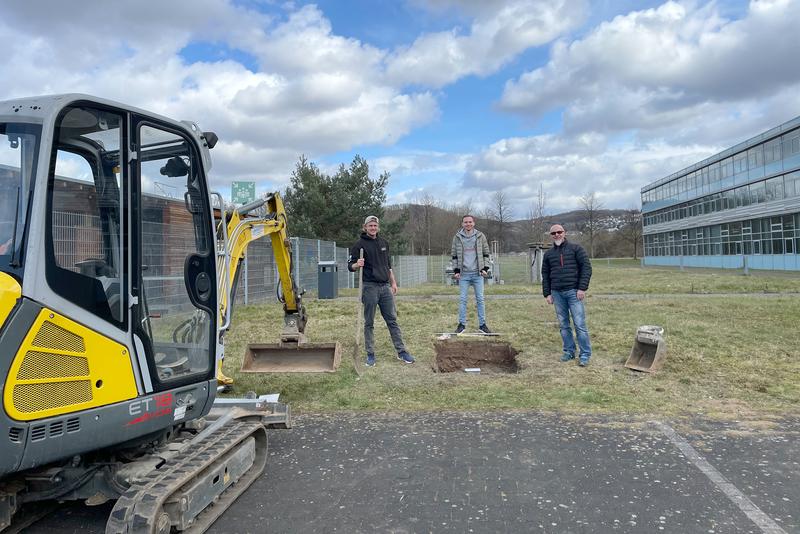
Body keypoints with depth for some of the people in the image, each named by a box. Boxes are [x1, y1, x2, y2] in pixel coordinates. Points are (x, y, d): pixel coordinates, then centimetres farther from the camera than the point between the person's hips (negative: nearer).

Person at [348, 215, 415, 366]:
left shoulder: (384, 243, 15)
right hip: (370, 287, -5)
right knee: (369, 323, 3)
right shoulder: (359, 244, -2)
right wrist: (357, 265, -26)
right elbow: (350, 266, -4)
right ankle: (370, 354, 12)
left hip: (385, 287, 5)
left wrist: (393, 282, 19)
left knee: (392, 320, 6)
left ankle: (401, 352, 11)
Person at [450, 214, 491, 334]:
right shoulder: (457, 237, 4)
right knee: (462, 299, 1)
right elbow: (455, 256, 7)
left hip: (477, 273, 0)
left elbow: (486, 253, 8)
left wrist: (485, 268, -2)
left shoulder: (480, 236, 5)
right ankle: (461, 324, 7)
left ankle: (482, 324, 10)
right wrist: (456, 271, -1)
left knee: (480, 299, 3)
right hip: (463, 274, 0)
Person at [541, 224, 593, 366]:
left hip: (573, 291, -4)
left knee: (580, 324, -6)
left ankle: (585, 355, 1)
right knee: (563, 325, 8)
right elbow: (545, 275, 17)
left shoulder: (576, 248, 3)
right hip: (557, 293, 4)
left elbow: (586, 267, -2)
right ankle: (569, 351, 18)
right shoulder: (548, 254, 14)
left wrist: (582, 288, -10)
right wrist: (547, 293, 8)